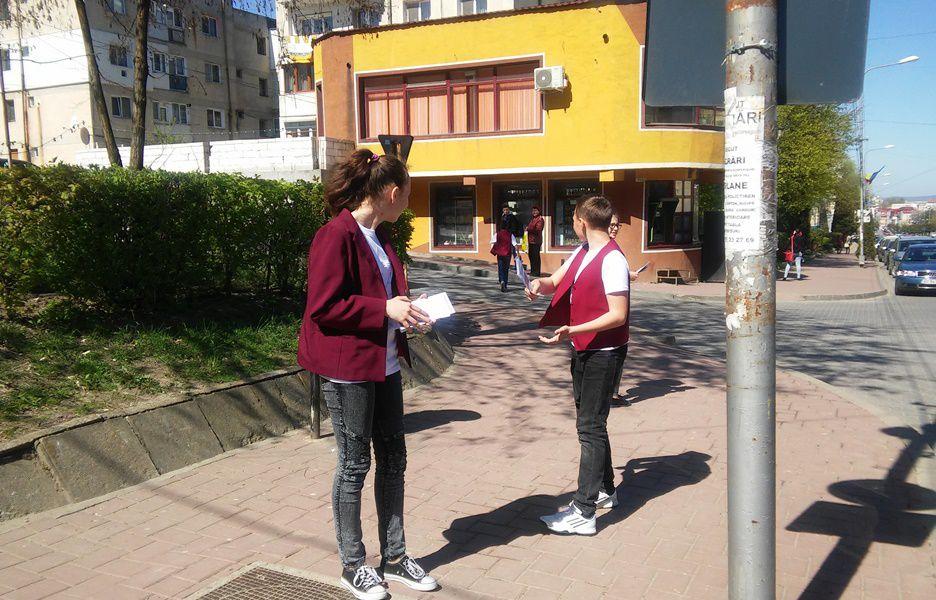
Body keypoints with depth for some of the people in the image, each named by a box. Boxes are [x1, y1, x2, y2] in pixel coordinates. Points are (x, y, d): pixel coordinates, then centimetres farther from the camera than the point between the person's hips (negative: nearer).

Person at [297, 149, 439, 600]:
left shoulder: (377, 236, 11)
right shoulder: (336, 236, -17)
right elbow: (323, 308, -20)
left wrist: (404, 307, 4)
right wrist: (385, 309, -20)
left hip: (384, 363, 9)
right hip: (348, 368, -9)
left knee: (392, 459, 14)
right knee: (354, 465, 5)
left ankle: (394, 557, 29)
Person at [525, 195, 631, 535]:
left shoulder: (612, 260, -20)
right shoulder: (582, 252, 8)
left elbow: (618, 315, -22)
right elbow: (556, 281, 15)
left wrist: (571, 330, -29)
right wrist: (540, 285, -9)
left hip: (604, 352, -9)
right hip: (584, 349, 9)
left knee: (590, 427, -6)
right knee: (590, 422, 18)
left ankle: (583, 513, 0)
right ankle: (604, 491, 35)